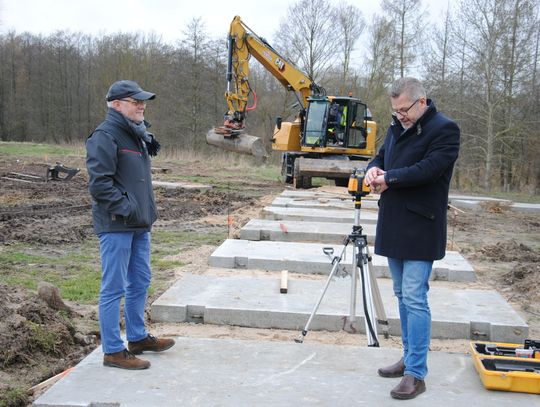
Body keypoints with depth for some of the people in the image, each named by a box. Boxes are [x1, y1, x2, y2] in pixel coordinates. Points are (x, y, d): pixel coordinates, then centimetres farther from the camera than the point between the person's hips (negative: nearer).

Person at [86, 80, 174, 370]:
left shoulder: (137, 135, 15)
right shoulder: (105, 136, -14)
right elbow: (99, 183, -19)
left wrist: (145, 211, 13)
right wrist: (126, 208, -18)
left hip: (139, 225, 10)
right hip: (116, 226, -9)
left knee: (140, 283, 18)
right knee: (114, 288, -2)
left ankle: (138, 337, 32)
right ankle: (113, 351, 6)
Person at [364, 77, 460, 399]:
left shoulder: (445, 129, -9)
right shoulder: (397, 128, 15)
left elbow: (430, 168, -20)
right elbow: (383, 156, 20)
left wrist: (390, 178, -17)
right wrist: (374, 168, -3)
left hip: (420, 229, -8)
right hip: (394, 226, 8)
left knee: (414, 298, -10)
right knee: (403, 296, 15)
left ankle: (416, 374, -4)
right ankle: (410, 358, 27)